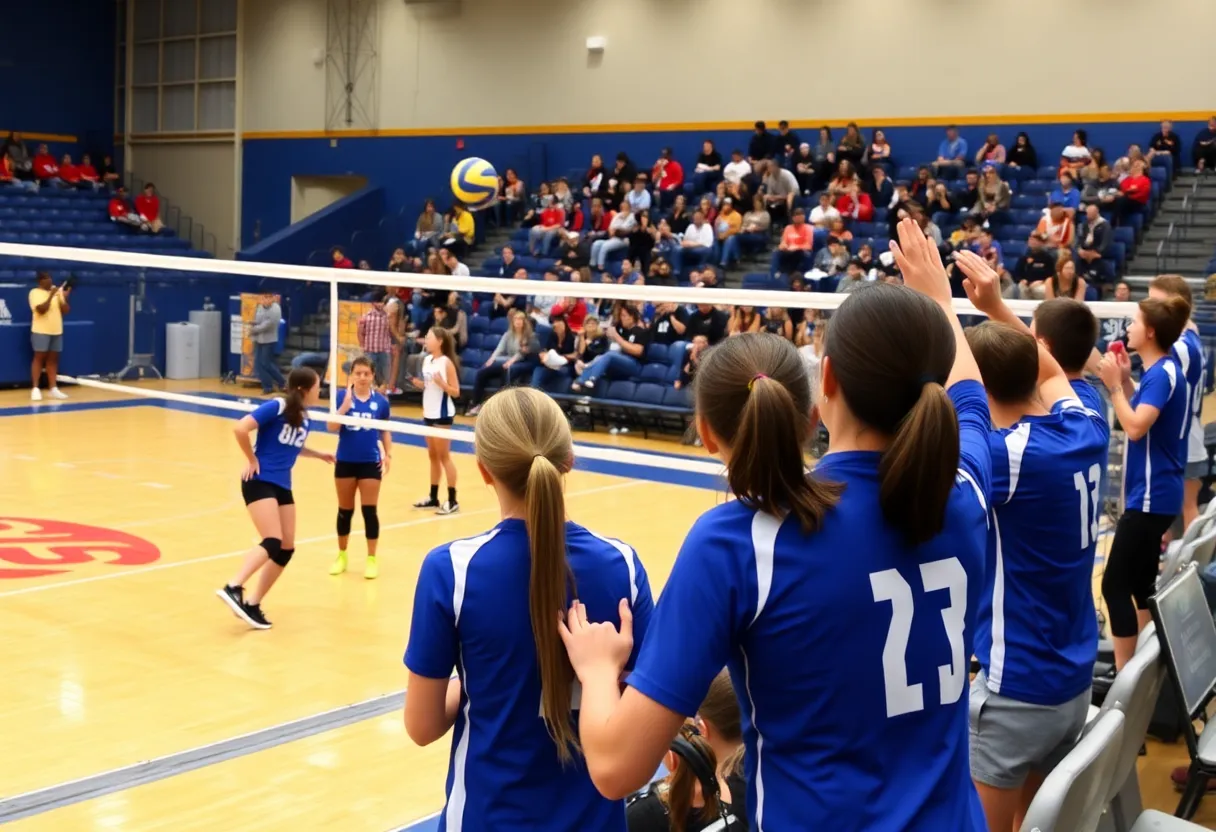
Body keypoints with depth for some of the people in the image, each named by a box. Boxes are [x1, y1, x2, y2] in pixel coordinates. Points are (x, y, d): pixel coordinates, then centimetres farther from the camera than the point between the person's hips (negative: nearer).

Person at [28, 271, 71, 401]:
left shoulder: (57, 291, 10)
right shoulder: (35, 292, -6)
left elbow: (65, 310, 7)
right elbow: (41, 309, -19)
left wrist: (65, 297, -9)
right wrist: (51, 296, -23)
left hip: (56, 331, 5)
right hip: (41, 331, -5)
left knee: (53, 360, 6)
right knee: (39, 358, -5)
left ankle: (53, 389, 7)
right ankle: (35, 389, -4)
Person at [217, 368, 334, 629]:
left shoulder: (304, 416, 10)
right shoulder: (277, 406, -14)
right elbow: (240, 428, -21)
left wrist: (318, 454, 23)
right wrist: (252, 460, -13)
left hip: (282, 486, 8)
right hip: (259, 482, -8)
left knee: (287, 548, 4)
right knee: (273, 542, -24)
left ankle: (252, 604, 9)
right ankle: (232, 588, -29)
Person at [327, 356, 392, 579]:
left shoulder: (380, 401, -3)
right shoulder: (342, 396, -7)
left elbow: (385, 431, 9)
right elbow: (332, 427, -17)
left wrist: (388, 455, 2)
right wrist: (346, 404, -28)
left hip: (370, 463, 0)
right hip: (345, 461, 0)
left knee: (369, 510, -1)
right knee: (345, 510, 12)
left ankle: (371, 559, 9)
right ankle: (342, 555, 27)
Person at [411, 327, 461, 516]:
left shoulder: (447, 362, -14)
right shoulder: (426, 360, 7)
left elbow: (456, 392, -13)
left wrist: (441, 383, -28)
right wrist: (419, 384, -1)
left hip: (442, 414, -7)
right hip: (429, 413, 7)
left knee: (444, 456, -4)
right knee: (432, 456, 13)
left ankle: (452, 501, 1)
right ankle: (433, 497, 20)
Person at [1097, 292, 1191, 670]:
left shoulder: (1162, 373, -18)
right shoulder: (1158, 371, 10)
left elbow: (1136, 427, -27)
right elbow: (1140, 413, 18)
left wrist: (1114, 385, -20)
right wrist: (1125, 381, 7)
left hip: (1150, 497, -10)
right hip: (1153, 494, 10)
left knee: (1115, 584, -9)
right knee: (1141, 582, 17)